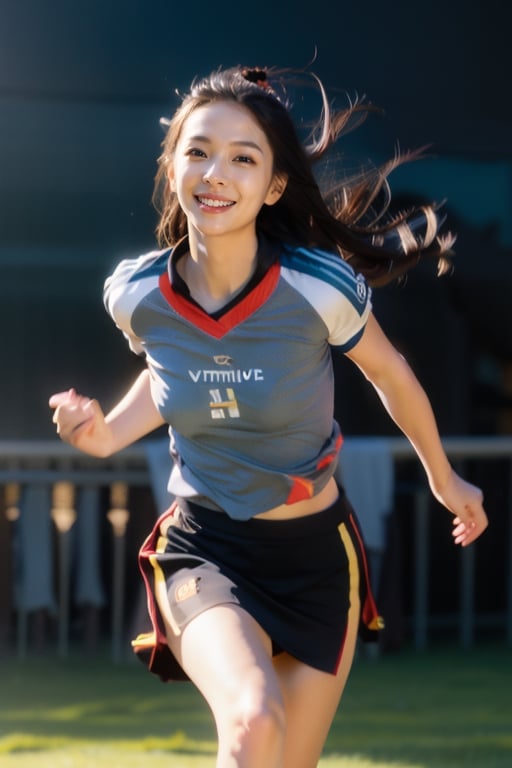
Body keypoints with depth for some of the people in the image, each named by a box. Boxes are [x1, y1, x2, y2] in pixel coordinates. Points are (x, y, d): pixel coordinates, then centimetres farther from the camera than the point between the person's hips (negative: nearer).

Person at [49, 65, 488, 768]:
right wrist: (105, 435, -6)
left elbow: (392, 376, 2)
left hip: (316, 555, 0)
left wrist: (444, 481, 17)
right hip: (202, 551, 0)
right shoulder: (136, 295, -12)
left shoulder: (320, 289, -19)